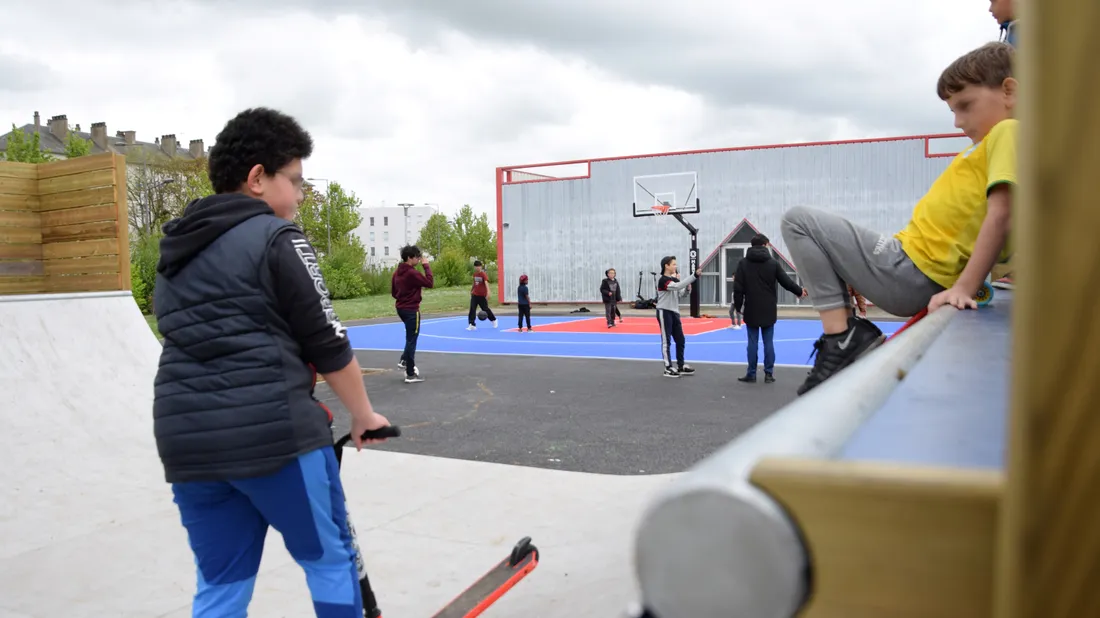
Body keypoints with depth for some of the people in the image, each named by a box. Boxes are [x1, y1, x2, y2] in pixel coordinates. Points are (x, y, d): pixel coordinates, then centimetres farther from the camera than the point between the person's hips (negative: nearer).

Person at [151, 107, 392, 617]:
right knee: (330, 557, 11)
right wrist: (363, 415, 8)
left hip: (187, 441, 7)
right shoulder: (276, 238, -6)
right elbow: (327, 345, -6)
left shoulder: (176, 251, 17)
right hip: (272, 431, -7)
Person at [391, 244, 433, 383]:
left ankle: (405, 360, 26)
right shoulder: (412, 273, -20)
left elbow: (393, 292, 12)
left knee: (411, 337, 26)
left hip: (401, 308, 8)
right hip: (411, 309, -8)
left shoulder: (397, 272, 6)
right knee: (411, 340, -2)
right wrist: (426, 266, -13)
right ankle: (410, 374, 2)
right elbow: (430, 283, -18)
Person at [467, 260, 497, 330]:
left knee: (485, 309, 7)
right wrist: (471, 290, 31)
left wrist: (488, 292, -38)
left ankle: (494, 320, 32)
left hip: (482, 295, -5)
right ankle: (472, 325, -8)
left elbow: (486, 283, -26)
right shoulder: (475, 274, 6)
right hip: (475, 295, 5)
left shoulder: (484, 274, -14)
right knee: (472, 309, -8)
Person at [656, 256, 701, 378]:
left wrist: (687, 288, -1)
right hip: (664, 312, -9)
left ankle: (681, 366, 21)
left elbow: (678, 294, 18)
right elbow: (678, 286, -31)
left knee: (680, 340, 11)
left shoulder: (673, 279, 12)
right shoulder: (663, 280, -16)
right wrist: (694, 275, -33)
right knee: (666, 341, -3)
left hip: (674, 312, 9)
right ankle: (668, 368, 2)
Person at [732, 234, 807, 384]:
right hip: (769, 309, 0)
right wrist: (800, 291, 21)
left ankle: (751, 374, 7)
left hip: (751, 309, 0)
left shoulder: (743, 263, -1)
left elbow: (738, 288, -4)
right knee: (768, 342, 6)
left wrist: (738, 306, 5)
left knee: (752, 342, 3)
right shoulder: (773, 263, -1)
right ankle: (769, 373, 7)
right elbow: (786, 282, 4)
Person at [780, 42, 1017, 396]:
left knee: (798, 222, -8)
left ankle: (841, 337, -11)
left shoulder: (1007, 131, -9)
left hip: (909, 275, -10)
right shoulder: (996, 139, 19)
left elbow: (999, 216, -21)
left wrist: (964, 289, -25)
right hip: (917, 279, 10)